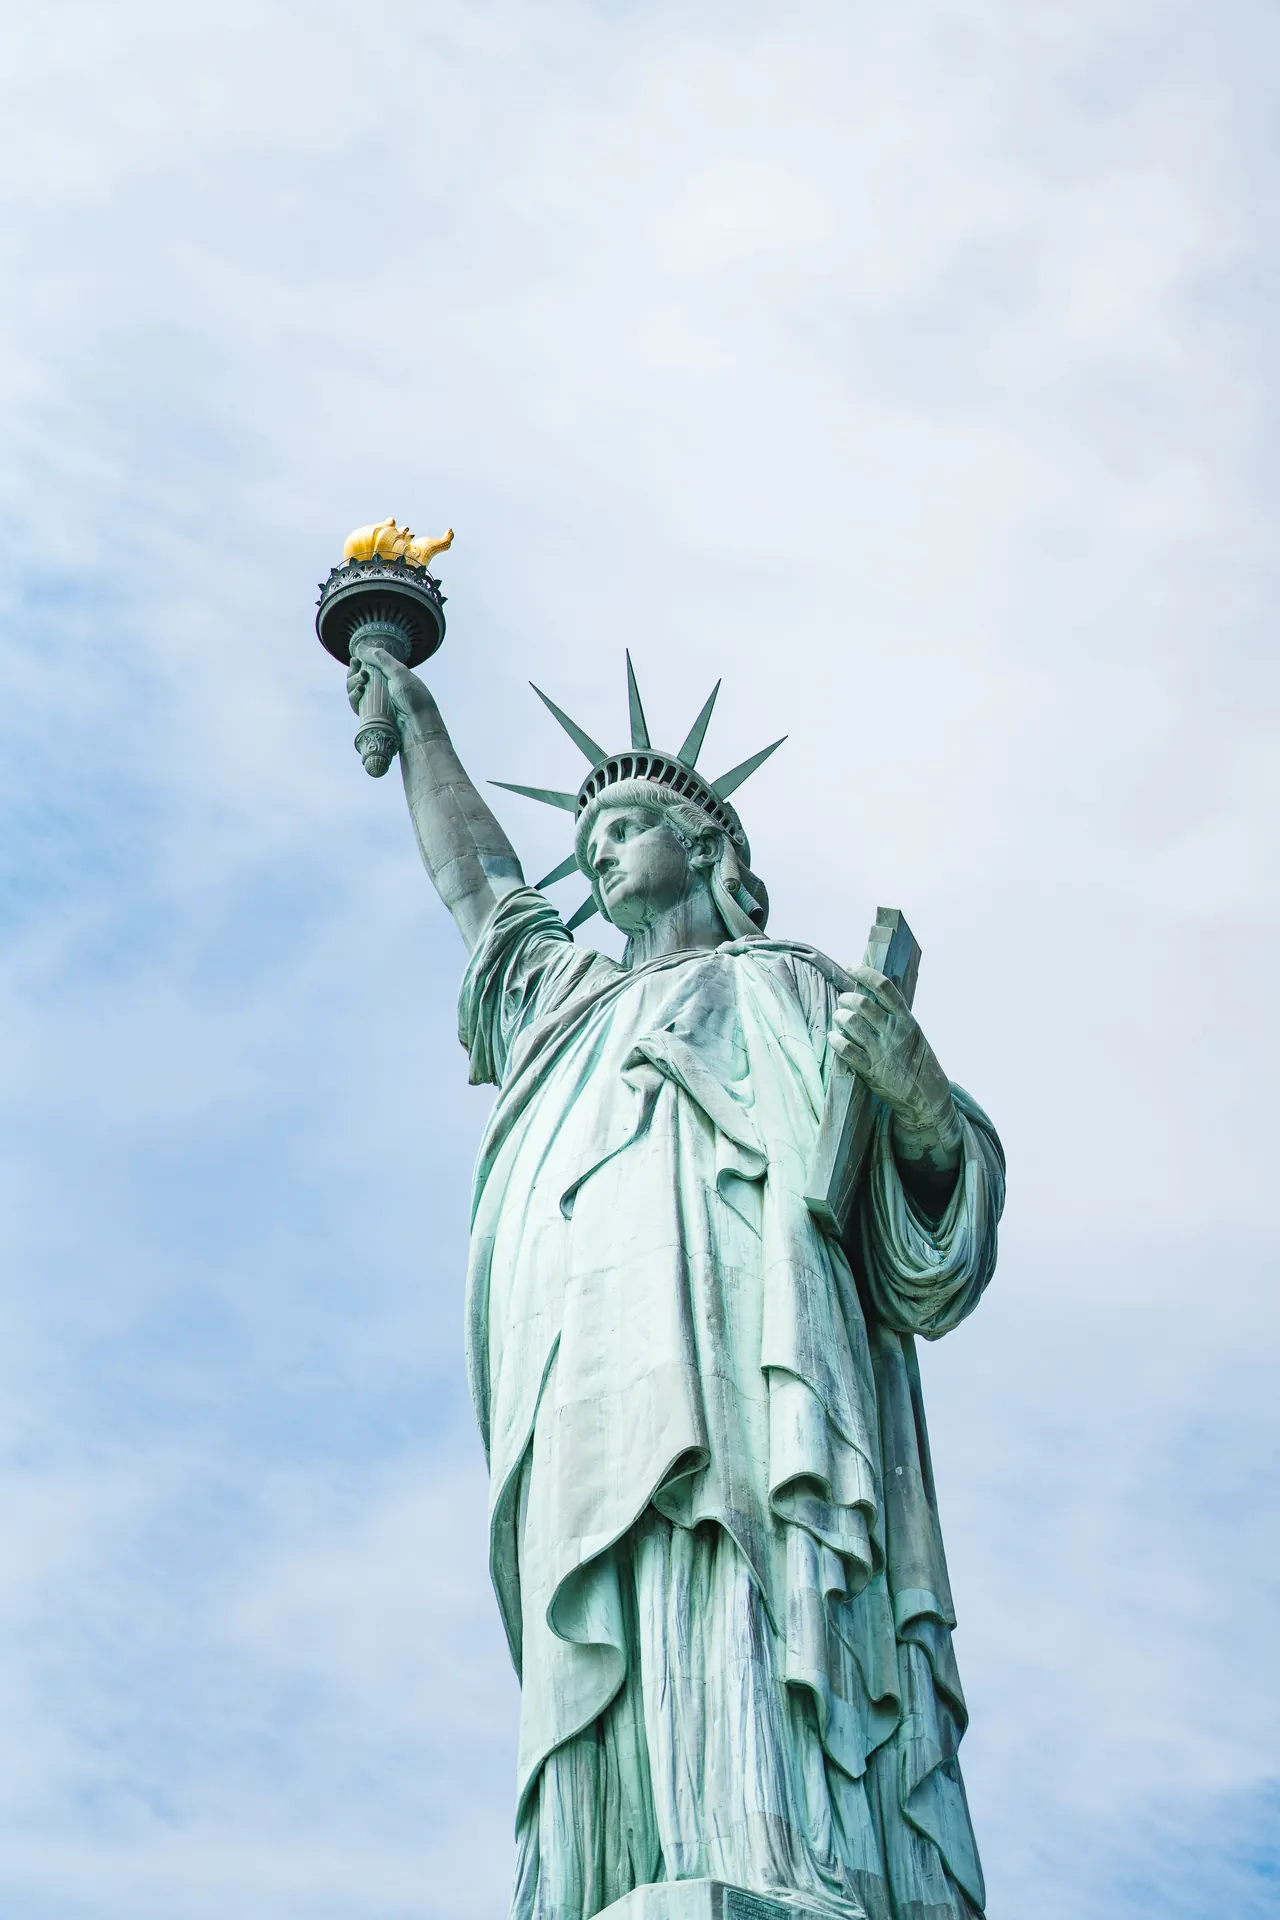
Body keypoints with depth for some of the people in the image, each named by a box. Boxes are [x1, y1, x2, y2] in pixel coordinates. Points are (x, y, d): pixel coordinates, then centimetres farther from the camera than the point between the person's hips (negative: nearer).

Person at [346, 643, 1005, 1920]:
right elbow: (472, 875, 56)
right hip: (595, 1417, 4)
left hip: (744, 1373, -4)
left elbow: (926, 1260, 12)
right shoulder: (567, 1000, 39)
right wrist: (415, 718, 68)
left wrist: (923, 1105, -10)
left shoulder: (793, 989, 23)